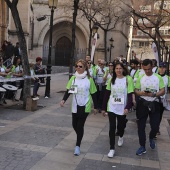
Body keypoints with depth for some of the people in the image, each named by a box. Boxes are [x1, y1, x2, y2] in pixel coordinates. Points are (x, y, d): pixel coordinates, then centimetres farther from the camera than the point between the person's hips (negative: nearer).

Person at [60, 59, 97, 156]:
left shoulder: (89, 79, -8)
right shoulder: (73, 78, 1)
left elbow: (93, 94, -2)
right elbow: (69, 90, 0)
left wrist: (95, 107, 0)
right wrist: (64, 100, -18)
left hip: (85, 106, -3)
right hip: (75, 106, 3)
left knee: (80, 125, -3)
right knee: (75, 125, 11)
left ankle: (77, 146, 12)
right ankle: (80, 138, 42)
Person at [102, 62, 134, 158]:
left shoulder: (128, 79, -7)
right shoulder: (111, 80, 2)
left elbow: (130, 95, -8)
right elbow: (107, 94, 5)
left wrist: (127, 107, -18)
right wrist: (103, 108, 5)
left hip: (122, 108, -1)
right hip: (111, 108, 2)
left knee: (121, 126, 13)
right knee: (112, 127, 0)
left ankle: (121, 137, 49)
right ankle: (112, 149, 9)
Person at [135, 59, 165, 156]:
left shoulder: (158, 77, 0)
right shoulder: (140, 78, 4)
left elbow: (163, 91, -3)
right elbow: (136, 90, 3)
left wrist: (153, 94, -22)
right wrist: (142, 93, -19)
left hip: (154, 104, -1)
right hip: (142, 104, 1)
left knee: (155, 127, -4)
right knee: (141, 126, 4)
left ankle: (151, 138, 32)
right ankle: (142, 147, 18)